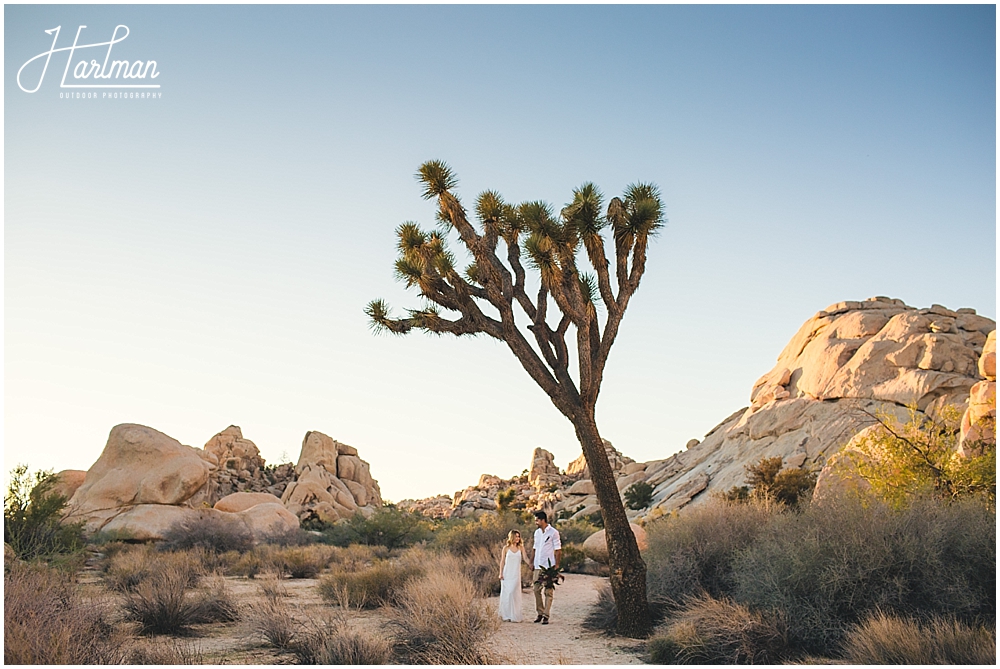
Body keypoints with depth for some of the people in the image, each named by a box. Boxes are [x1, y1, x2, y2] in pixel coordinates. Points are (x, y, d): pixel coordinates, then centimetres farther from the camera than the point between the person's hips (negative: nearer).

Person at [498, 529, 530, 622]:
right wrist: (501, 573, -1)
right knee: (506, 593, -1)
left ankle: (514, 616, 2)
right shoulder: (506, 548, 4)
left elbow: (525, 558, -1)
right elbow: (502, 561, 6)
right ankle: (506, 616, 7)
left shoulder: (521, 547, 6)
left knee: (514, 593, -5)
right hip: (507, 573, 0)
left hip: (516, 574, 0)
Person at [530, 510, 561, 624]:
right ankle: (540, 613, 17)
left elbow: (558, 550, -6)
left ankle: (546, 616, 1)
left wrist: (556, 565, -11)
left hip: (549, 566, -6)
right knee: (536, 589, 6)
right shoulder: (537, 532, 12)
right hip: (538, 566, 6)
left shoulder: (553, 532, -6)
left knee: (548, 591, -2)